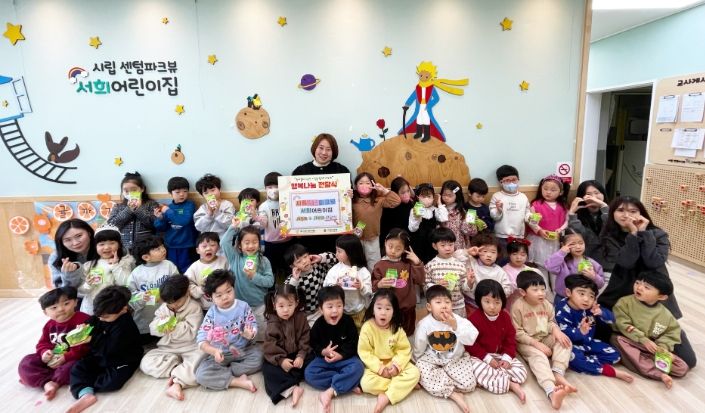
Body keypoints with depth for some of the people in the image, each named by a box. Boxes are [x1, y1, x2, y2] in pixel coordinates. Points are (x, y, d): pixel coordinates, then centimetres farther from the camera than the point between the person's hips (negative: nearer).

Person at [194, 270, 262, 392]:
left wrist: (250, 334, -34)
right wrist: (214, 351, -39)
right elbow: (201, 340, -18)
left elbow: (253, 326, -8)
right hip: (221, 353, -1)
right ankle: (238, 381, -21)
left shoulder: (243, 306, -9)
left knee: (260, 359, -27)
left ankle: (221, 374, -13)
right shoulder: (211, 313, -11)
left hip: (244, 349, 1)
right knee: (201, 374, -24)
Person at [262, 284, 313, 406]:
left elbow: (305, 340, -6)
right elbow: (269, 346, -16)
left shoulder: (301, 318, -7)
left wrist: (301, 356, -19)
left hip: (298, 354, 2)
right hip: (279, 357, -1)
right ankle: (293, 388, -36)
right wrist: (281, 360, -26)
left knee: (312, 361, -21)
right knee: (267, 368, -27)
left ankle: (285, 385, -24)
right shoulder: (272, 324, -12)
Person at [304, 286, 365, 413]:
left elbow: (353, 344, -9)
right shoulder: (318, 325, -9)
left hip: (344, 358, -1)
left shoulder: (348, 321, -11)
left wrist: (340, 355, -23)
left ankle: (329, 392, -32)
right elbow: (313, 344, -3)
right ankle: (349, 384, -26)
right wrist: (323, 351, -23)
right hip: (324, 358, 2)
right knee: (309, 373, -25)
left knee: (357, 367, -31)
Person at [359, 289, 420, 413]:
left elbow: (405, 350, -5)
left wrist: (396, 365, -22)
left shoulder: (397, 328, -7)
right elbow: (364, 352, -15)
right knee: (366, 383, -30)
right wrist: (379, 368, -21)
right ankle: (403, 385, -15)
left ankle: (387, 396, -24)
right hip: (375, 366, -2)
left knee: (414, 373, -20)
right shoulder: (367, 327, -15)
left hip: (394, 364, 3)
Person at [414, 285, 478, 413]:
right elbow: (419, 347, 1)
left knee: (469, 385, -17)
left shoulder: (458, 320, -17)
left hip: (455, 359, 1)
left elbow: (471, 339, -29)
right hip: (431, 359, 0)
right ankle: (454, 394, -9)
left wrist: (455, 326, -37)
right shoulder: (425, 324, -15)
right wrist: (418, 361, 11)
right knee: (430, 385, -26)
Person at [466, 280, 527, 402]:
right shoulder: (474, 318, -18)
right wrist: (488, 358, -21)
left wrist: (507, 358, -12)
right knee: (478, 370, -36)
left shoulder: (505, 317, -2)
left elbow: (510, 339, 3)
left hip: (501, 355, 5)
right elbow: (471, 344, -17)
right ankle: (511, 385, -26)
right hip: (480, 357, -5)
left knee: (521, 372, -12)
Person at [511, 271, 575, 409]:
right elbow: (517, 333, -17)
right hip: (526, 343, -7)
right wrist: (536, 343, -24)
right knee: (538, 356, -34)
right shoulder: (518, 306, -18)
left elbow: (551, 322, 14)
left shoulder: (547, 305, 1)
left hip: (545, 339, 7)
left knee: (564, 341, -16)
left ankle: (558, 374, -27)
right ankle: (552, 391, -55)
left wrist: (556, 330, -11)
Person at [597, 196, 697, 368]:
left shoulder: (658, 234, -5)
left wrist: (644, 232, -23)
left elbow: (654, 261, -24)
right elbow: (627, 262, -22)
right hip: (621, 296, 1)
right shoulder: (609, 237, -5)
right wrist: (633, 233, -25)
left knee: (687, 360, -3)